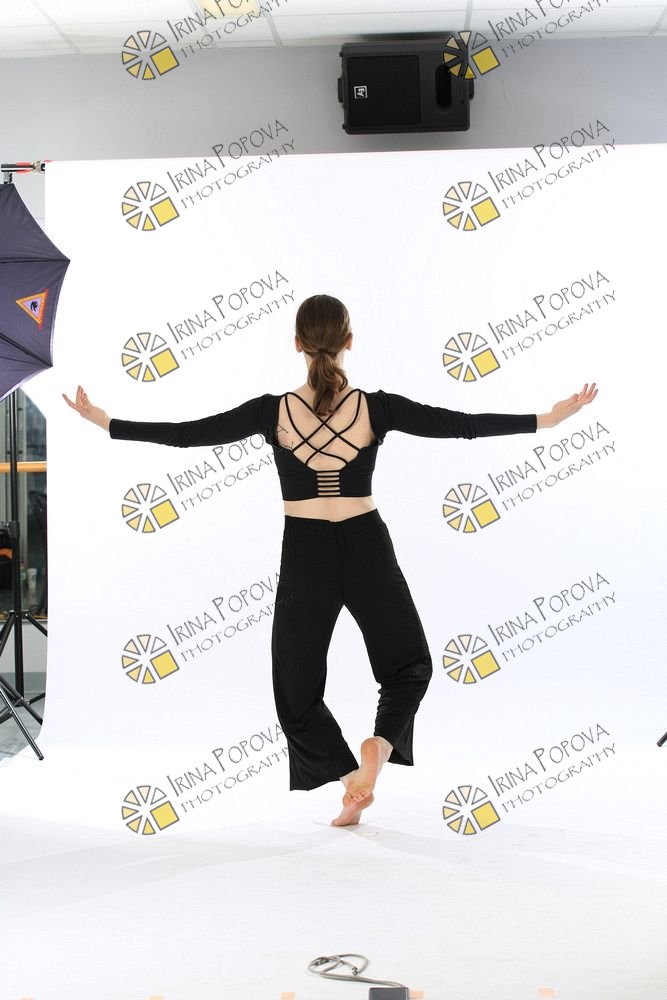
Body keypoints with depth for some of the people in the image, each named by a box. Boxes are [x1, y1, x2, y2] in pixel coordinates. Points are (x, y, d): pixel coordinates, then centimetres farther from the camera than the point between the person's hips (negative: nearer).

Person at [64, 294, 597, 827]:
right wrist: (548, 418, 2)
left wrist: (105, 422, 5)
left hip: (305, 557, 0)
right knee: (409, 662, 21)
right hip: (367, 550, 1)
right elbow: (462, 423, -6)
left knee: (296, 684, 17)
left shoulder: (274, 412, -9)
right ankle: (379, 746, -5)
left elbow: (187, 433, -5)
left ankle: (353, 779, 9)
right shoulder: (376, 408, -9)